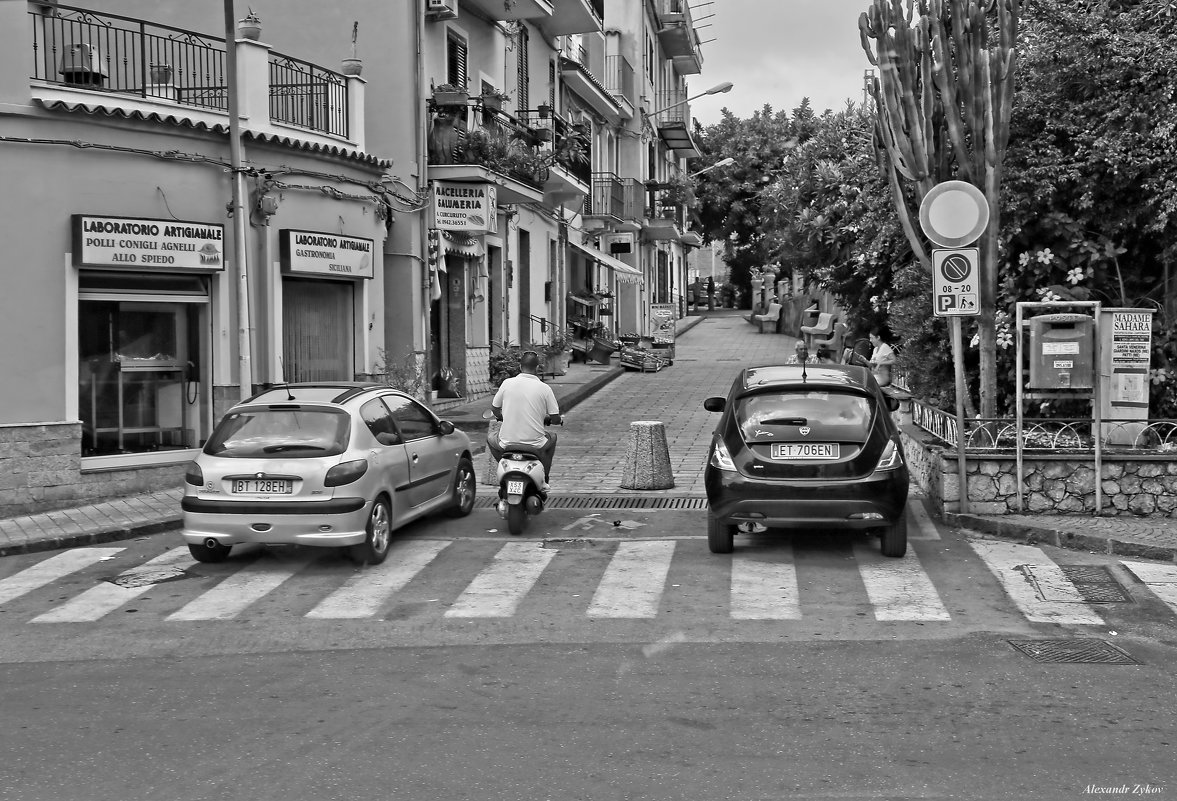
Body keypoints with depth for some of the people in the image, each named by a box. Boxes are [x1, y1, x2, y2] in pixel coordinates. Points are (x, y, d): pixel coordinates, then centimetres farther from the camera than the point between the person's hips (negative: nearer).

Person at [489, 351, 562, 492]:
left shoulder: (507, 383, -3)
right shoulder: (544, 388, -5)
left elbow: (494, 409, 9)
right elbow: (555, 419, -2)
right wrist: (546, 417, 22)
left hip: (507, 443, 1)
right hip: (535, 445, -1)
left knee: (491, 439, 33)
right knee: (552, 438, 32)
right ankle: (543, 481, 27)